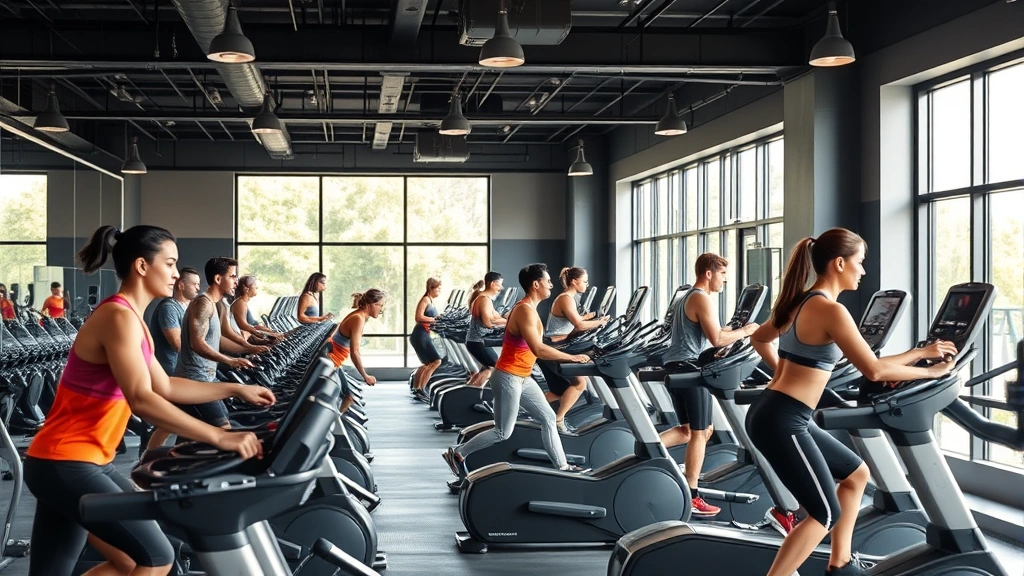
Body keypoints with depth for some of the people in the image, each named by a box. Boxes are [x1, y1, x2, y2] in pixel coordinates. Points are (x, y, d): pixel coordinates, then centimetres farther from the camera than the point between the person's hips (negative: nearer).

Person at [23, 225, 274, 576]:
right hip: (65, 465, -10)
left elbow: (165, 388, 21)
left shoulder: (129, 318, 14)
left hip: (84, 462, 10)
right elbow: (142, 400, -29)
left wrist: (235, 389, 18)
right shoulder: (119, 317, -18)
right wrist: (219, 438, -32)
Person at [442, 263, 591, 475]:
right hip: (508, 378, -10)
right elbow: (538, 349, -30)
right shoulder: (525, 311, -22)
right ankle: (457, 454, 12)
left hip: (522, 378, 10)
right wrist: (572, 357, -24)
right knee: (503, 432, 0)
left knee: (548, 418, 10)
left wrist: (568, 356, 8)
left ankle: (562, 466, 16)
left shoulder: (528, 308, 10)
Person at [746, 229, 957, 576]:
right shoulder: (831, 310, -16)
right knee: (826, 513, -1)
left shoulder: (800, 302, 12)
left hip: (779, 416, 10)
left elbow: (759, 338, 29)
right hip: (781, 422, -10)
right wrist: (930, 371, -7)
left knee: (856, 473, 21)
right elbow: (874, 371, -19)